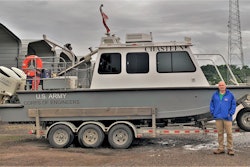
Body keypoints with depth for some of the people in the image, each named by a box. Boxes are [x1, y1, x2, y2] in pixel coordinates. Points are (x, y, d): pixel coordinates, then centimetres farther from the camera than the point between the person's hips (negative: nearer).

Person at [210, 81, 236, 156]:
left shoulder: (230, 95, 1)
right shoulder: (215, 95, 7)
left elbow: (233, 105, 3)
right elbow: (211, 104, 14)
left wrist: (230, 113, -5)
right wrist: (213, 112, 3)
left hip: (227, 118, -2)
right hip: (218, 118, 2)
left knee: (229, 133, -2)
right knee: (220, 133, 8)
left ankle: (230, 149, 7)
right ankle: (221, 148, 17)